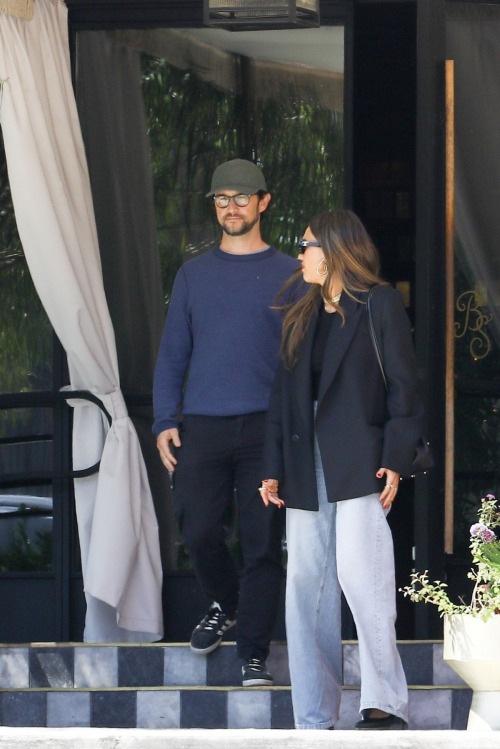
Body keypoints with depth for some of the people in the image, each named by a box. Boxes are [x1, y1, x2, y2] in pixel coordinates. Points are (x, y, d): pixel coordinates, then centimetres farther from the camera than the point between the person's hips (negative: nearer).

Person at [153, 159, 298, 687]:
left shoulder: (288, 275, 7)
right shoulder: (194, 275, 14)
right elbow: (173, 353, 13)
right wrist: (165, 421, 2)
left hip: (266, 426, -2)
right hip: (202, 425, 2)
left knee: (262, 542, -4)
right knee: (198, 530, -1)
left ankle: (253, 656, -1)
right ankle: (224, 604, 28)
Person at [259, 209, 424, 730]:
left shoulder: (379, 305, 2)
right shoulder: (300, 319, 20)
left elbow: (403, 385, -3)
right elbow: (283, 396, 18)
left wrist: (395, 459, -12)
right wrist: (273, 469, 10)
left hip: (358, 462, -6)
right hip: (306, 467, 6)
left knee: (358, 570, -18)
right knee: (306, 585, 2)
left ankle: (385, 703, -14)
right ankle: (314, 720, 4)